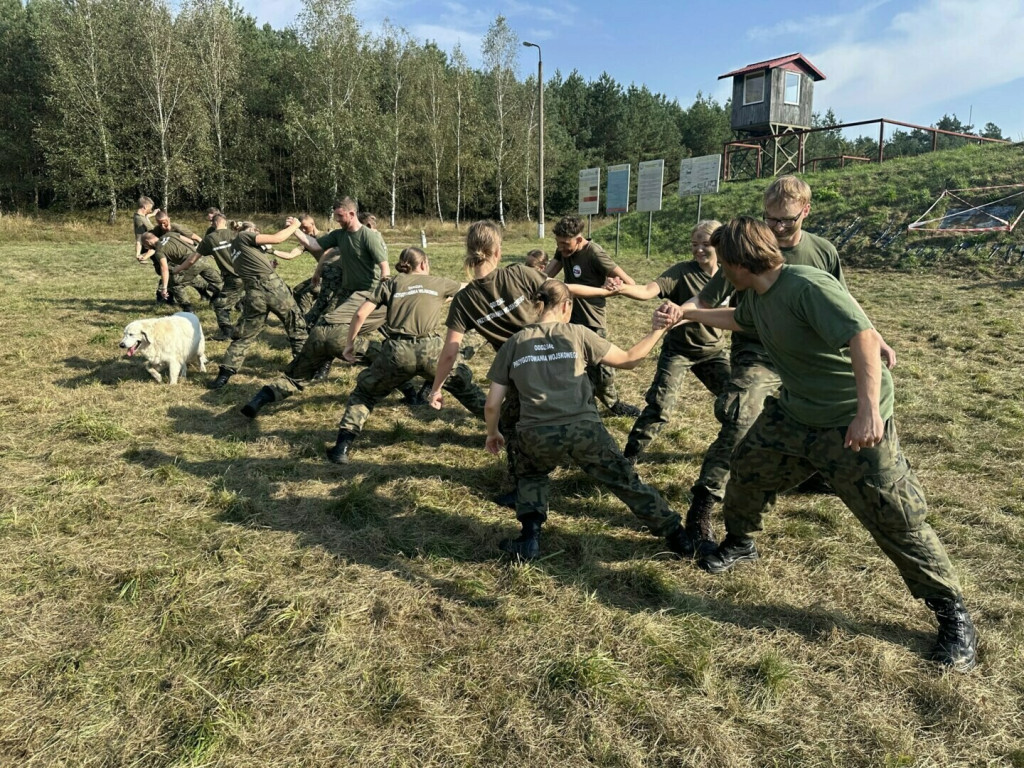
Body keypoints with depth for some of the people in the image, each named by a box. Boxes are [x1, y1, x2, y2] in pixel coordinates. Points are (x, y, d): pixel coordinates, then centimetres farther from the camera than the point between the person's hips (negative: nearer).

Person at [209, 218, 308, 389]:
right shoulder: (244, 236, 6)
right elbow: (276, 239, -1)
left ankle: (225, 373, 5)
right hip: (271, 285, -6)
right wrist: (294, 225, 13)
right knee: (296, 326, 10)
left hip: (253, 293, 6)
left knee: (245, 335, 12)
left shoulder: (235, 246, 26)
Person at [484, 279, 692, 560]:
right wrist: (658, 329, 24)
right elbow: (628, 360, 13)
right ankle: (674, 532, 27)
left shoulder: (513, 344, 11)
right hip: (584, 429, -1)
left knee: (530, 476, 32)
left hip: (537, 436, 1)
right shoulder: (578, 334, 8)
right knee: (625, 480, 18)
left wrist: (492, 433, 28)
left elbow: (492, 405, 10)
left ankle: (529, 539, 17)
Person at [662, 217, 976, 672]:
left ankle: (953, 614, 16)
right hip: (793, 414, 8)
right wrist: (687, 314, 22)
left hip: (855, 424, -8)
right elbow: (738, 319, 27)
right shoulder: (757, 295, 2)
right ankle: (739, 544, 40)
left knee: (897, 520, -3)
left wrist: (868, 410, -45)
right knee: (747, 469, 14)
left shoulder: (807, 287, -26)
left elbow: (864, 337, -37)